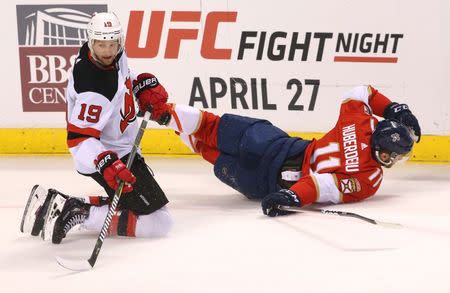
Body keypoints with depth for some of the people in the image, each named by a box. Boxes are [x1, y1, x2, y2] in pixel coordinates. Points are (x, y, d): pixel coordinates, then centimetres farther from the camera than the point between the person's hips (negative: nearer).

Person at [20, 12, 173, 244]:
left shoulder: (115, 55, -4)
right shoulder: (94, 90, -30)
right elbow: (79, 139, -31)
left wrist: (145, 83, 3)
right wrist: (106, 164, -45)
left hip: (122, 150, 9)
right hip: (107, 155, -9)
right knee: (160, 222, -10)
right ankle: (79, 214, -14)